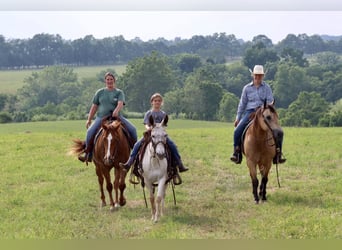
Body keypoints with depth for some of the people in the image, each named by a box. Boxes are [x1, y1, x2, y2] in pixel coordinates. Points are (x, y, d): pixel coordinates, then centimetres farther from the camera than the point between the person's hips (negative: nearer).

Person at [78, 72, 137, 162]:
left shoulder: (119, 92, 6)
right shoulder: (100, 92, 12)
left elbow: (120, 103, -13)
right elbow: (94, 107, 14)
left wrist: (116, 111, -35)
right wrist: (89, 120, 10)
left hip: (116, 117, 0)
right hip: (101, 117, 0)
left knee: (132, 129, -16)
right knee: (90, 131, -25)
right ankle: (88, 153, -14)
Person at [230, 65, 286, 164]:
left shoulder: (267, 87, 7)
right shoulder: (247, 88, 8)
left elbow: (270, 101, 1)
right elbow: (242, 104, 12)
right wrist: (238, 118, 8)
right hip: (250, 112, 0)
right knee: (237, 131, -22)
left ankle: (277, 154, -4)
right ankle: (237, 153, -7)